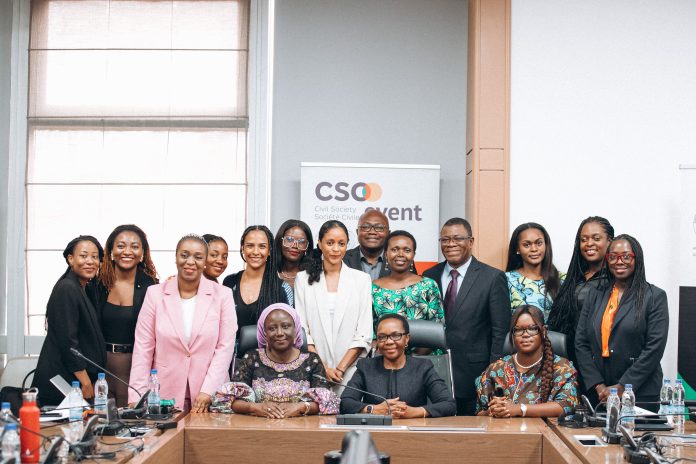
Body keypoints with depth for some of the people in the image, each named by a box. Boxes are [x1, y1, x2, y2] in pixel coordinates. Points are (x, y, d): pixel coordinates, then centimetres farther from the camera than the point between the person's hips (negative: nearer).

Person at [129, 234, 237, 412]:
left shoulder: (222, 295, 2)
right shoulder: (155, 294, 4)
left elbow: (225, 347, -3)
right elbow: (143, 349, 1)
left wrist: (208, 392, -12)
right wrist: (137, 399, -7)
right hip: (164, 396, 0)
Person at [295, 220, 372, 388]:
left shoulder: (361, 279, 5)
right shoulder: (303, 279, 6)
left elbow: (364, 334, 1)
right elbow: (301, 330, 1)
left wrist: (341, 368, -9)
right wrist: (322, 368, -10)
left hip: (351, 373, 0)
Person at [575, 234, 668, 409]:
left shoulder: (655, 297, -1)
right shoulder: (595, 295, 10)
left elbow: (654, 348, -9)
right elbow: (581, 343, 5)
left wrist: (621, 387, -13)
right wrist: (598, 385, -6)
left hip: (640, 394, -3)